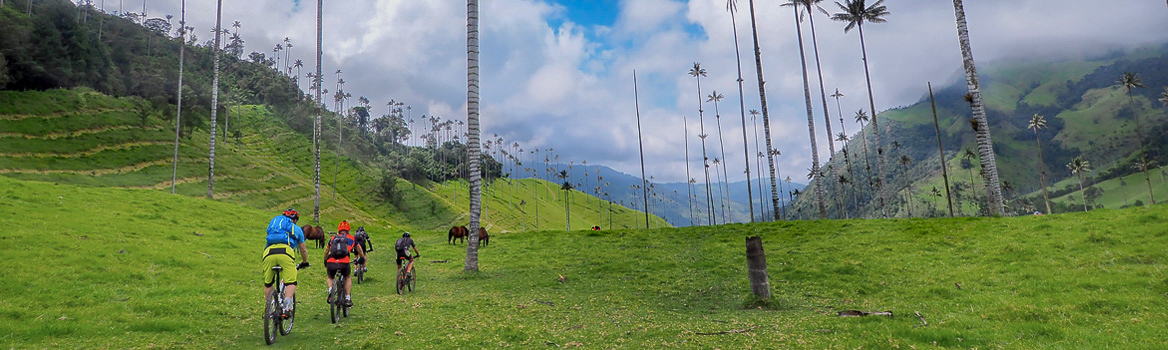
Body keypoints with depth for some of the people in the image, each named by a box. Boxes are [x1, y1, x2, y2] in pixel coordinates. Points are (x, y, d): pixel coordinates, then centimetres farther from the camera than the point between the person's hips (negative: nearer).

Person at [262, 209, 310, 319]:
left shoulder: (273, 223, 36)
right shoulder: (296, 229, 29)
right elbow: (303, 250, 36)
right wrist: (304, 263, 54)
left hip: (268, 252, 3)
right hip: (286, 252, -3)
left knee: (268, 283, 18)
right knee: (291, 283, 1)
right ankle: (286, 308, -15)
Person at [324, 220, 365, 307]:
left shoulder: (333, 238, 26)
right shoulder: (351, 238, 22)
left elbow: (326, 251, 39)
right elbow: (360, 250, 36)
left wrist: (325, 261, 56)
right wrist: (362, 259, 55)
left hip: (331, 263, 1)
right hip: (344, 263, -1)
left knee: (330, 278, 33)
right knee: (347, 278, 29)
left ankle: (330, 290, 5)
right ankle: (348, 299, 18)